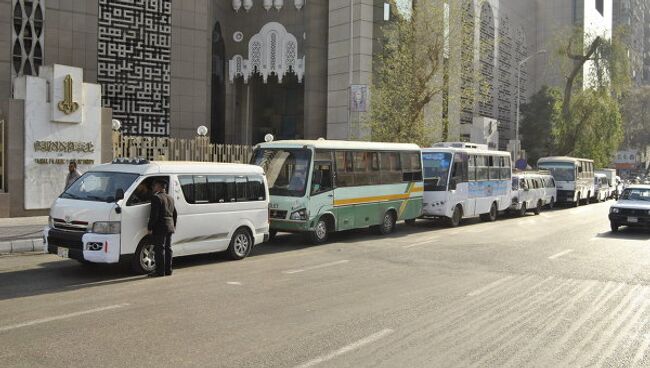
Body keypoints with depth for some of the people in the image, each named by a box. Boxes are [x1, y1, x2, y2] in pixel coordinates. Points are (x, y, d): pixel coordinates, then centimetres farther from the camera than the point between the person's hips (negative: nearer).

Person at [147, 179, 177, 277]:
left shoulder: (156, 197, -11)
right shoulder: (171, 198, 16)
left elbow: (154, 215, -17)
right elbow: (174, 214, 20)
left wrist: (150, 227, -14)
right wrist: (173, 225, 27)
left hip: (159, 228, -8)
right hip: (170, 227, 9)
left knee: (159, 249, -5)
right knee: (168, 248, 12)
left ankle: (160, 271, -4)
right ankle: (168, 270, 15)